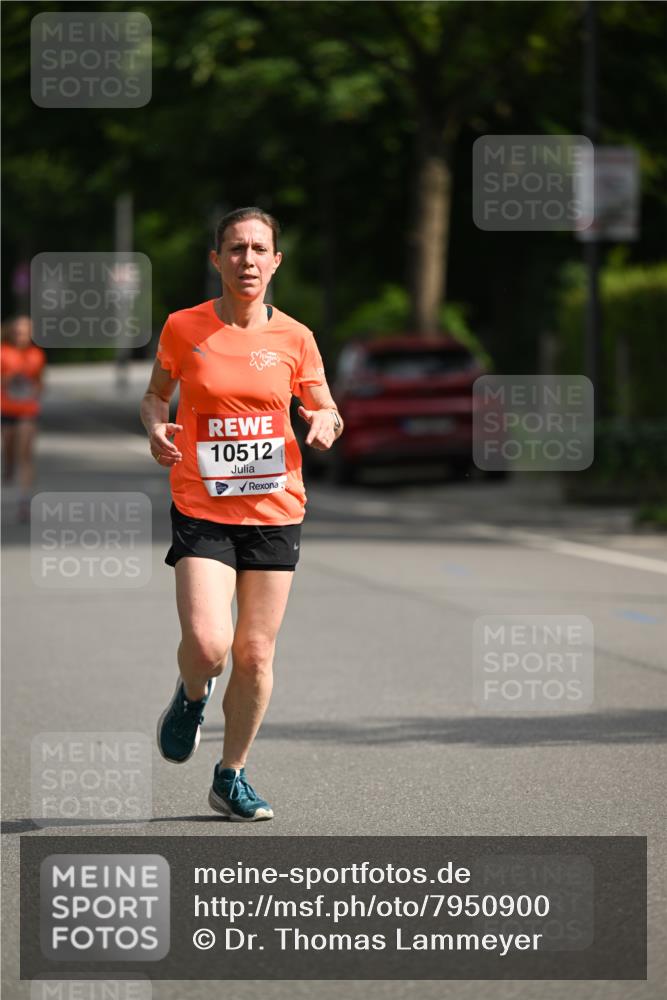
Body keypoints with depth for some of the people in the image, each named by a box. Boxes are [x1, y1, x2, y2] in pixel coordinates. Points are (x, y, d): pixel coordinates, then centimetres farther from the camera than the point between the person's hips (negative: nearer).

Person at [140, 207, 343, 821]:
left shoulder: (293, 338, 1)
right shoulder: (183, 328, -2)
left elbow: (323, 409, 12)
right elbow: (156, 393, 13)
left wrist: (326, 423, -12)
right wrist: (156, 428, -9)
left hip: (275, 511, 2)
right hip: (201, 511, -2)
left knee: (255, 655, 3)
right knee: (207, 644, -18)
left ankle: (232, 777, 21)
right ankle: (192, 696, 19)